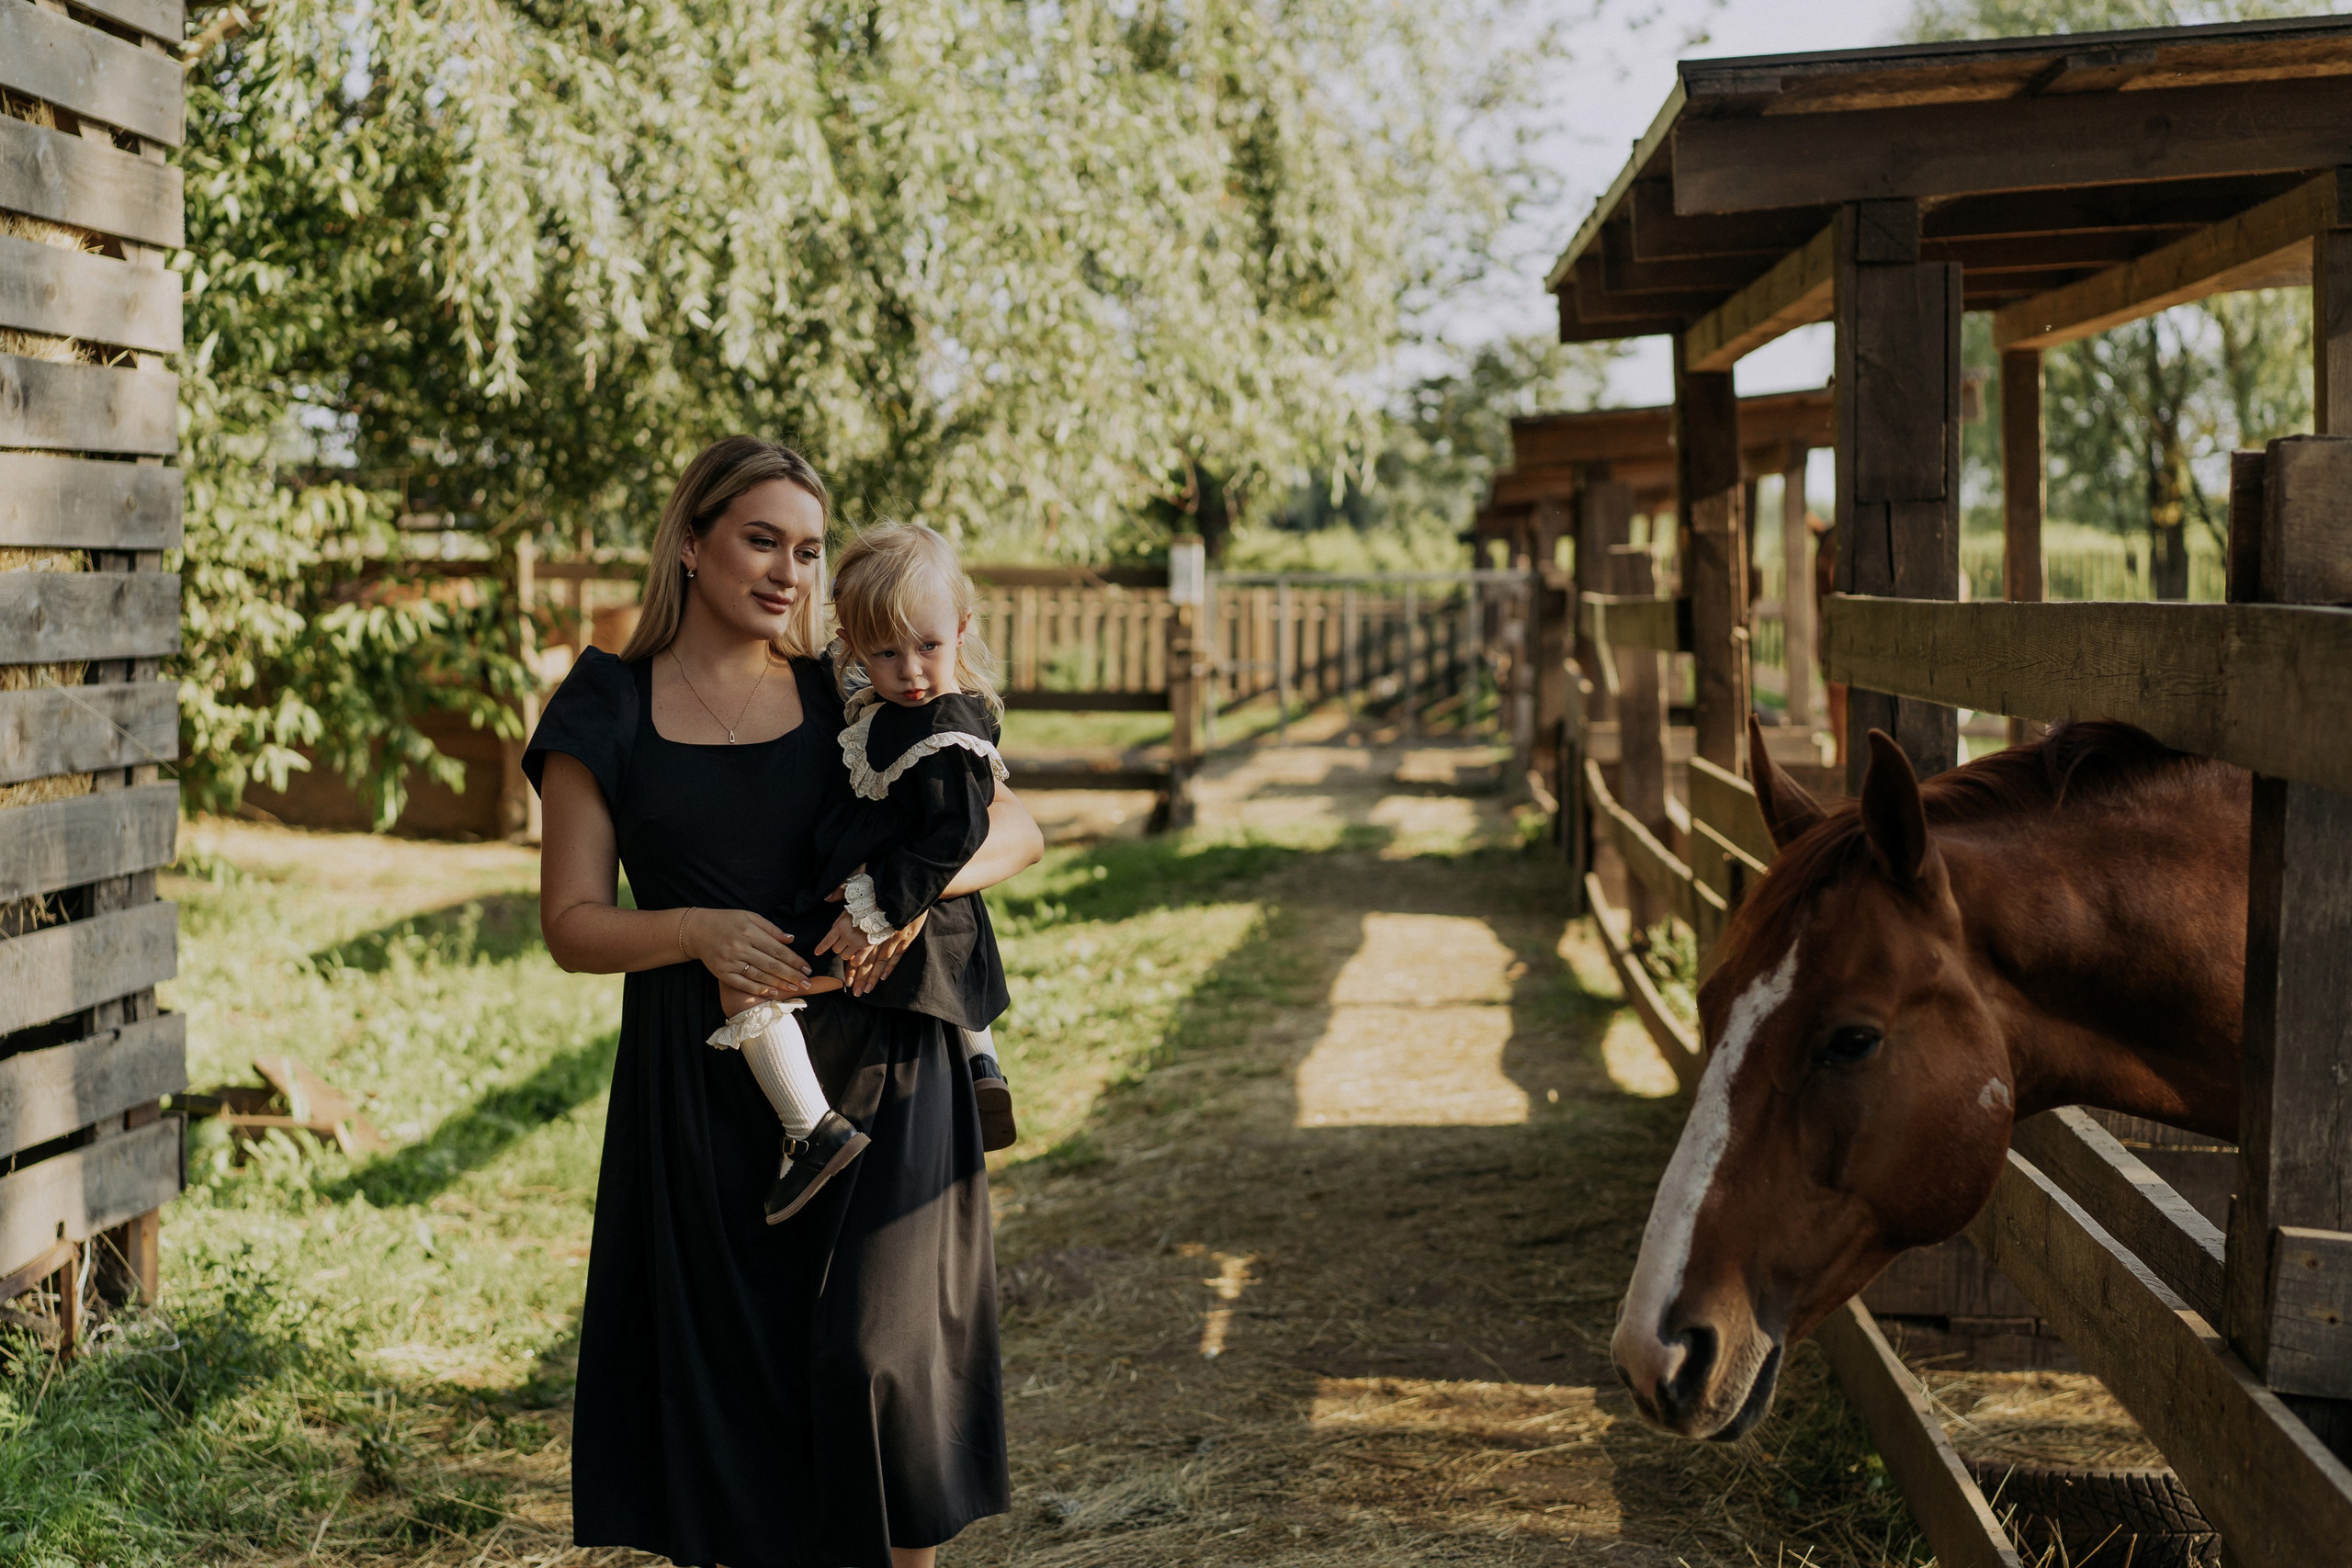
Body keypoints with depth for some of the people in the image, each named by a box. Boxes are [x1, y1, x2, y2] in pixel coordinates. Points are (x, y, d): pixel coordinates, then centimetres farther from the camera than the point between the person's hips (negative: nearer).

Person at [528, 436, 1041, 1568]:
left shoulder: (846, 697, 7)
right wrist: (697, 931, -19)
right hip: (711, 1090, 0)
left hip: (874, 1070, 0)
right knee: (736, 1379, 4)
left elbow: (1015, 827, 6)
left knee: (874, 1356, -5)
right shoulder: (607, 711, 3)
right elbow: (573, 924, 0)